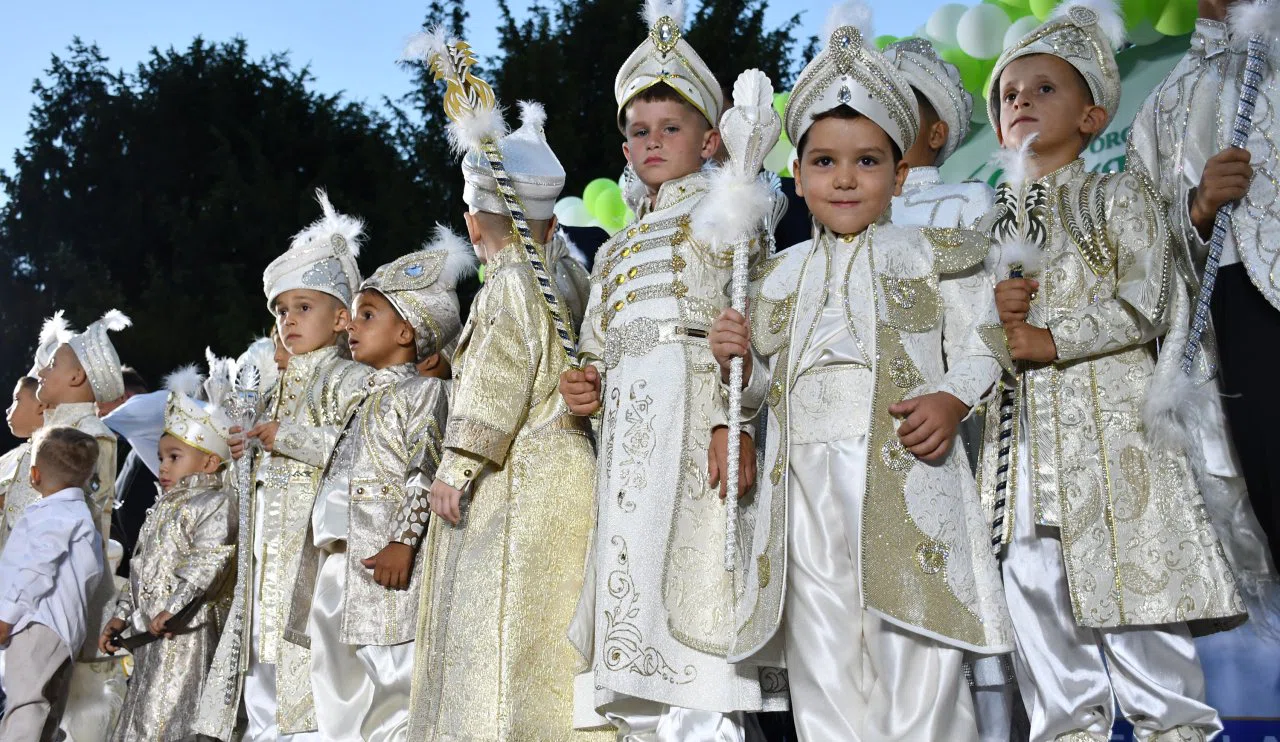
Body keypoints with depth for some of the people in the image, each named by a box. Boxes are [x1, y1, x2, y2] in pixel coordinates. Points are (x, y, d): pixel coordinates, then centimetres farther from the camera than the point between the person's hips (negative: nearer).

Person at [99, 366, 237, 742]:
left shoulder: (215, 503, -10)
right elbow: (141, 567, 24)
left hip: (186, 630, -10)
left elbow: (209, 563, -22)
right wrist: (121, 615, 19)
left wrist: (172, 609, -25)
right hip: (150, 631, 10)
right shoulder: (163, 510, 20)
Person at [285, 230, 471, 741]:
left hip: (385, 561, -9)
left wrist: (403, 542, -20)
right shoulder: (365, 401, 24)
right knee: (339, 692, 10)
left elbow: (425, 473, -12)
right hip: (340, 560, 9)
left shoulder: (423, 391, -1)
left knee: (393, 682, -12)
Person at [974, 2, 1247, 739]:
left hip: (1109, 413, -4)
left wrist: (1046, 339, -14)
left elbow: (1143, 307, -7)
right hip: (1022, 423, 5)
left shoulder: (1119, 195, 4)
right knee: (1035, 590, 4)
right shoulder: (989, 217, 17)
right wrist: (987, 311, -7)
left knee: (1132, 578, -6)